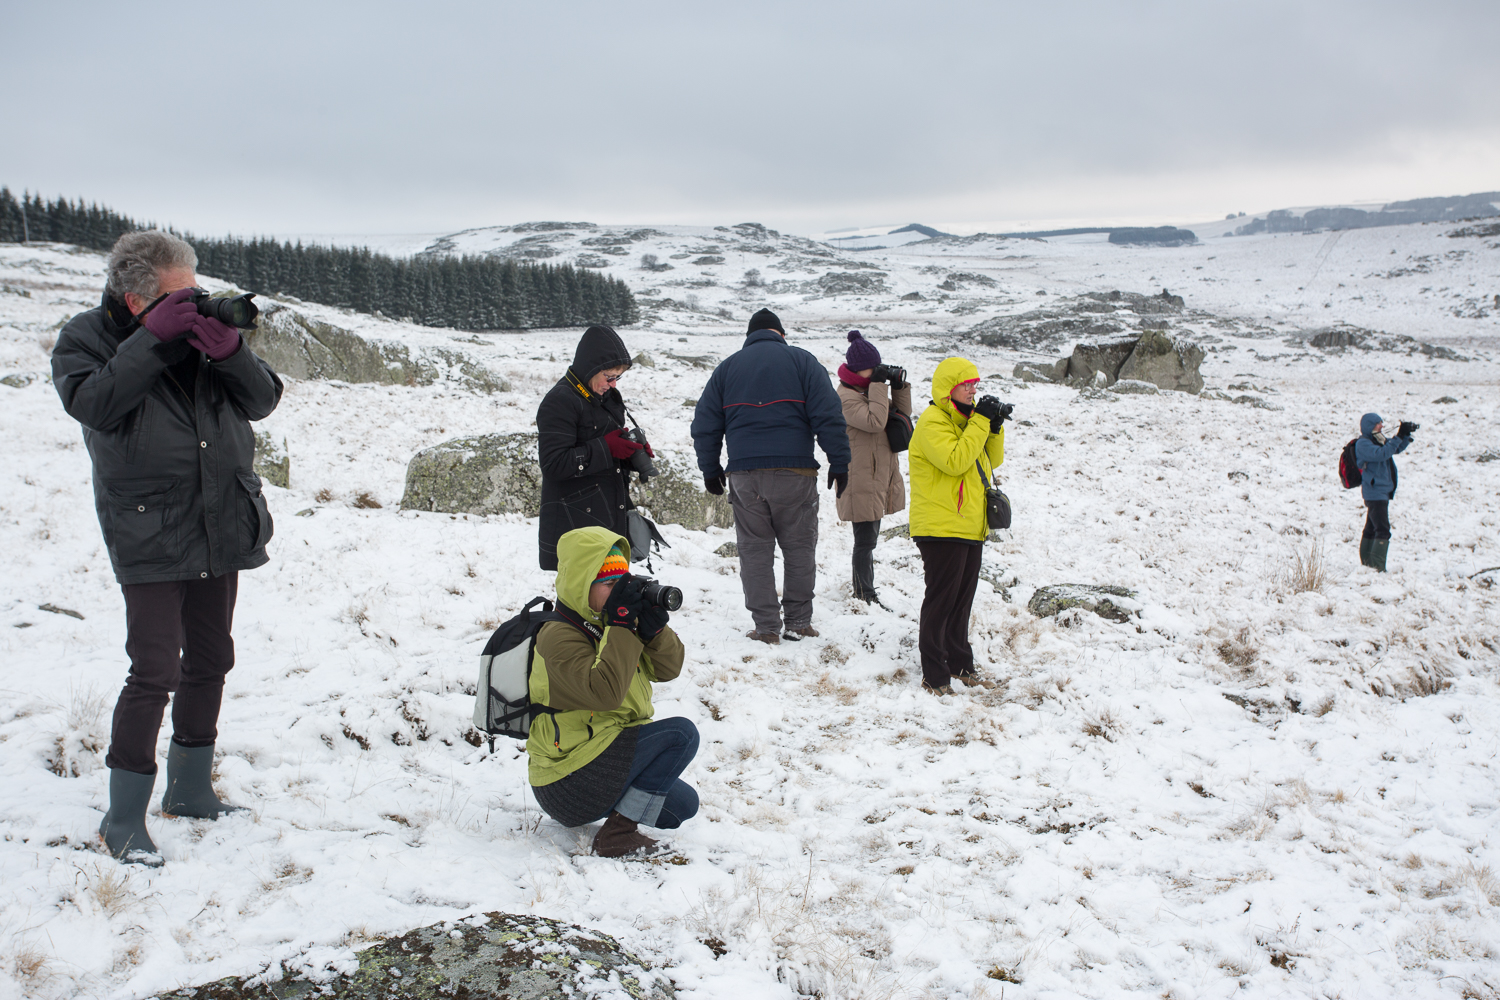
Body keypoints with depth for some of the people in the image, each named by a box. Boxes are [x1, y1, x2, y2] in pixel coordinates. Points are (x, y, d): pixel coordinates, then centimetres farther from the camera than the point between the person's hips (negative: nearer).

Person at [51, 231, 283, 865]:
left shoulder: (205, 328, 8)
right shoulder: (87, 337, -3)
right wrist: (154, 338, -23)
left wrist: (229, 350, -15)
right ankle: (123, 818, 2)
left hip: (222, 530, 6)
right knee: (155, 674, -11)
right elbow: (93, 404, -22)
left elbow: (262, 401, 2)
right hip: (150, 537, -6)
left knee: (209, 663, 14)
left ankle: (190, 789, 31)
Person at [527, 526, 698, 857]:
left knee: (684, 805, 17)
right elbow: (605, 692, -32)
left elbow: (667, 669, 4)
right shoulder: (559, 637, -19)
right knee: (681, 733, -19)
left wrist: (653, 624, -14)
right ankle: (617, 835, -17)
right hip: (567, 785, -10)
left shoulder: (607, 625, 8)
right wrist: (621, 626, -27)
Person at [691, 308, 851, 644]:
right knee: (799, 547, 8)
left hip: (744, 475, 2)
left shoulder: (726, 367, 13)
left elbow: (705, 424, 13)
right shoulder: (801, 361, 5)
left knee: (755, 550, 7)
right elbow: (829, 416, -3)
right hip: (793, 472, -2)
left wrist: (710, 471, 20)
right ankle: (798, 622, 9)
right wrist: (839, 464, 0)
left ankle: (766, 626, 5)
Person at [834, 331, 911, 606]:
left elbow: (903, 413, 15)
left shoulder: (869, 390, 13)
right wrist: (878, 385, -23)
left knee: (868, 538, 17)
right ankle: (867, 594, 1)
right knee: (866, 539, -6)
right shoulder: (847, 397, -15)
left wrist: (899, 386, 1)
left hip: (880, 478, 10)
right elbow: (875, 421, -28)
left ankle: (861, 591, 26)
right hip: (861, 482, -10)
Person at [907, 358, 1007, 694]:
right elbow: (955, 461, -26)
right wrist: (981, 421, -21)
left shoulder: (966, 419, 16)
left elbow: (992, 460, 16)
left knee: (962, 599, 16)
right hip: (941, 528, -9)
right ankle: (934, 674, 0)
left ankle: (958, 661, 28)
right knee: (940, 600, -6)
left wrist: (995, 428, -1)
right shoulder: (933, 422, -13)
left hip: (970, 527, 9)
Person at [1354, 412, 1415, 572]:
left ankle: (1366, 562, 22)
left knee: (1371, 528, 15)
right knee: (1383, 530, -17)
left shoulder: (1378, 440, 14)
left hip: (1383, 491, 10)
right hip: (1374, 492, -10)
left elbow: (1397, 449, 19)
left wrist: (1406, 434, 2)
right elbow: (1381, 454, -28)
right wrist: (1398, 437, -27)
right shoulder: (1363, 444, -14)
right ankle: (1378, 567, -22)